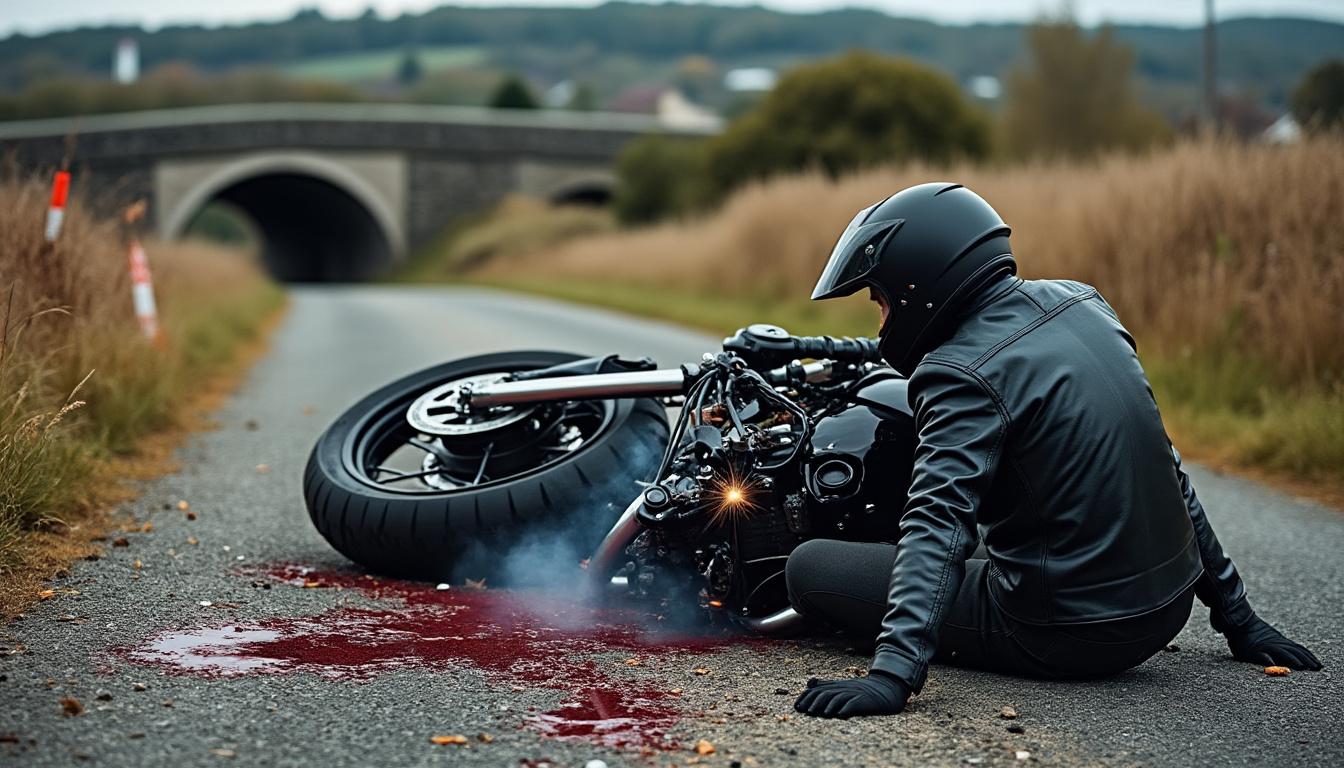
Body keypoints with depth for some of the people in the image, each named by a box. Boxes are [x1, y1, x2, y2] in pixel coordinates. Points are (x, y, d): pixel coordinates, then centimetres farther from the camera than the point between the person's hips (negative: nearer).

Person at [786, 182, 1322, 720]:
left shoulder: (963, 375, -18)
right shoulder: (1080, 302, 6)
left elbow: (939, 521, -31)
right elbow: (1165, 467, 12)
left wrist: (892, 675, -39)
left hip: (1071, 635, -7)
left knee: (808, 567, -2)